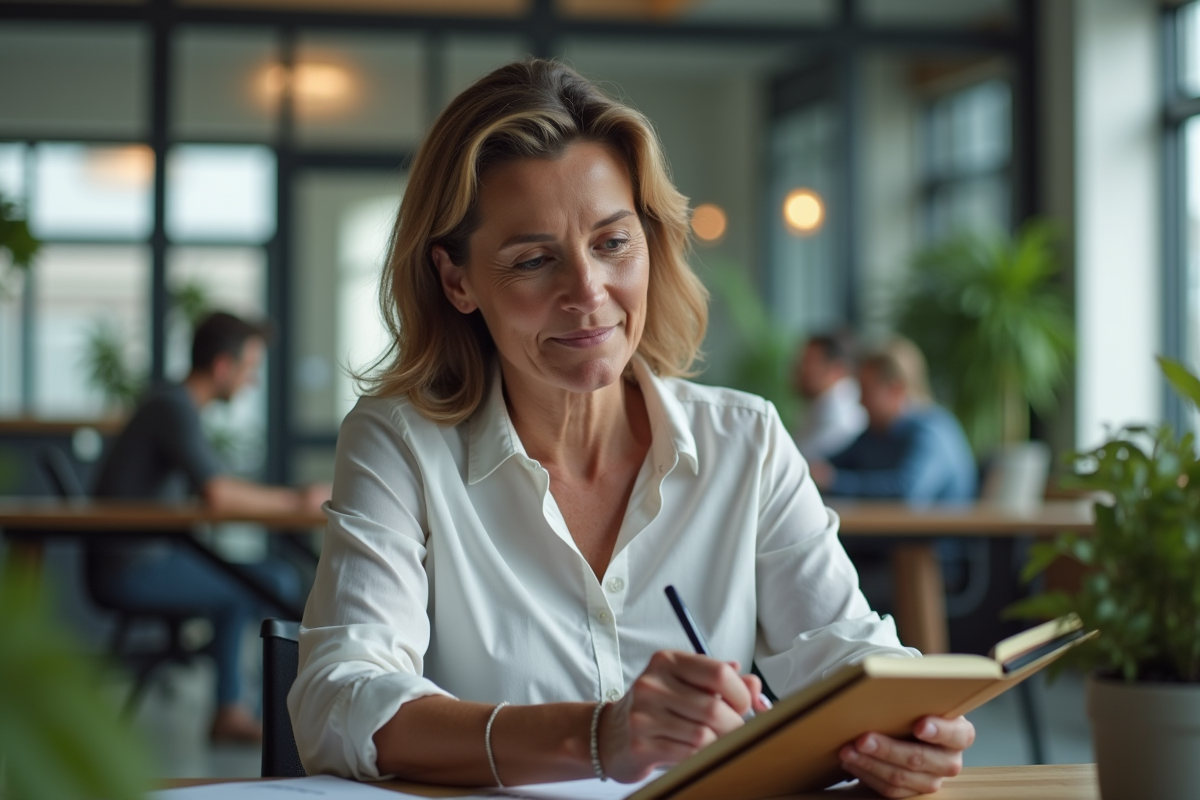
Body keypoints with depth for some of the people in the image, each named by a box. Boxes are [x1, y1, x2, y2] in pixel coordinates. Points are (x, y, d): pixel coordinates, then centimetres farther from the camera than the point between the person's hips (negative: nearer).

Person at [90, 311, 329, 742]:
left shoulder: (174, 404, 15)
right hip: (131, 569, -10)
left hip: (144, 558, 10)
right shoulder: (174, 408, -17)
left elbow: (219, 487, 19)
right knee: (276, 586, -15)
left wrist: (296, 497, 6)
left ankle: (230, 712, 14)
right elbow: (217, 495, -31)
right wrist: (295, 503, -18)